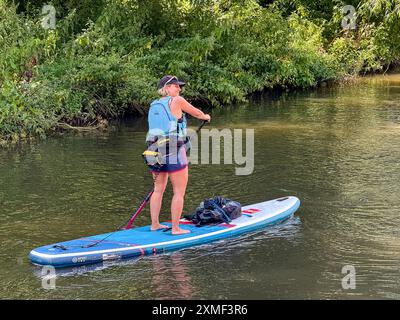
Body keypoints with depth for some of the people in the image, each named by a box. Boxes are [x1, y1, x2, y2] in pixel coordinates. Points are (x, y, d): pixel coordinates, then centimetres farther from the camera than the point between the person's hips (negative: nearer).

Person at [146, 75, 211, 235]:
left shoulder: (154, 106, 13)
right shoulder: (176, 101, -6)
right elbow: (196, 113, 7)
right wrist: (206, 117, 30)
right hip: (174, 150, -7)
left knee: (158, 189, 17)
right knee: (179, 192, 2)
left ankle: (154, 224, 23)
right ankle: (175, 228, 4)